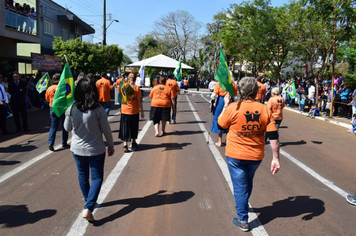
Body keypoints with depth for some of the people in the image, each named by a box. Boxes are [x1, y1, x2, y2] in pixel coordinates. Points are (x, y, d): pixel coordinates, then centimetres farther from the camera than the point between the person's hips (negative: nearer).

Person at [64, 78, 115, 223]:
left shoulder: (71, 109, -11)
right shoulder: (98, 109, -18)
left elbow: (67, 128, 3)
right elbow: (106, 130, -11)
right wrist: (111, 146, 3)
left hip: (77, 149, 3)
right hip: (96, 150, -3)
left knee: (82, 175, 22)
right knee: (97, 178, 9)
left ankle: (88, 201, 39)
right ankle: (88, 208, -2)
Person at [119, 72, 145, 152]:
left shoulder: (123, 86, -6)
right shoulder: (136, 87, -11)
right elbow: (139, 101, -11)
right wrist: (142, 111, -4)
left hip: (124, 110, 1)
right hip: (134, 111, -1)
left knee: (125, 128, 8)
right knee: (134, 128, 15)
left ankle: (125, 144, -1)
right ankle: (133, 143, 28)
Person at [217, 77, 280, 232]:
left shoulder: (233, 108, -15)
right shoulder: (265, 110, -7)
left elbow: (221, 124, 2)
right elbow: (273, 136, -7)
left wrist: (226, 105, 10)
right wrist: (276, 158, -1)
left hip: (235, 155, -3)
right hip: (256, 156, 4)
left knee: (240, 186, 10)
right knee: (248, 183, 26)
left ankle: (243, 220, 19)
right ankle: (243, 206, 50)